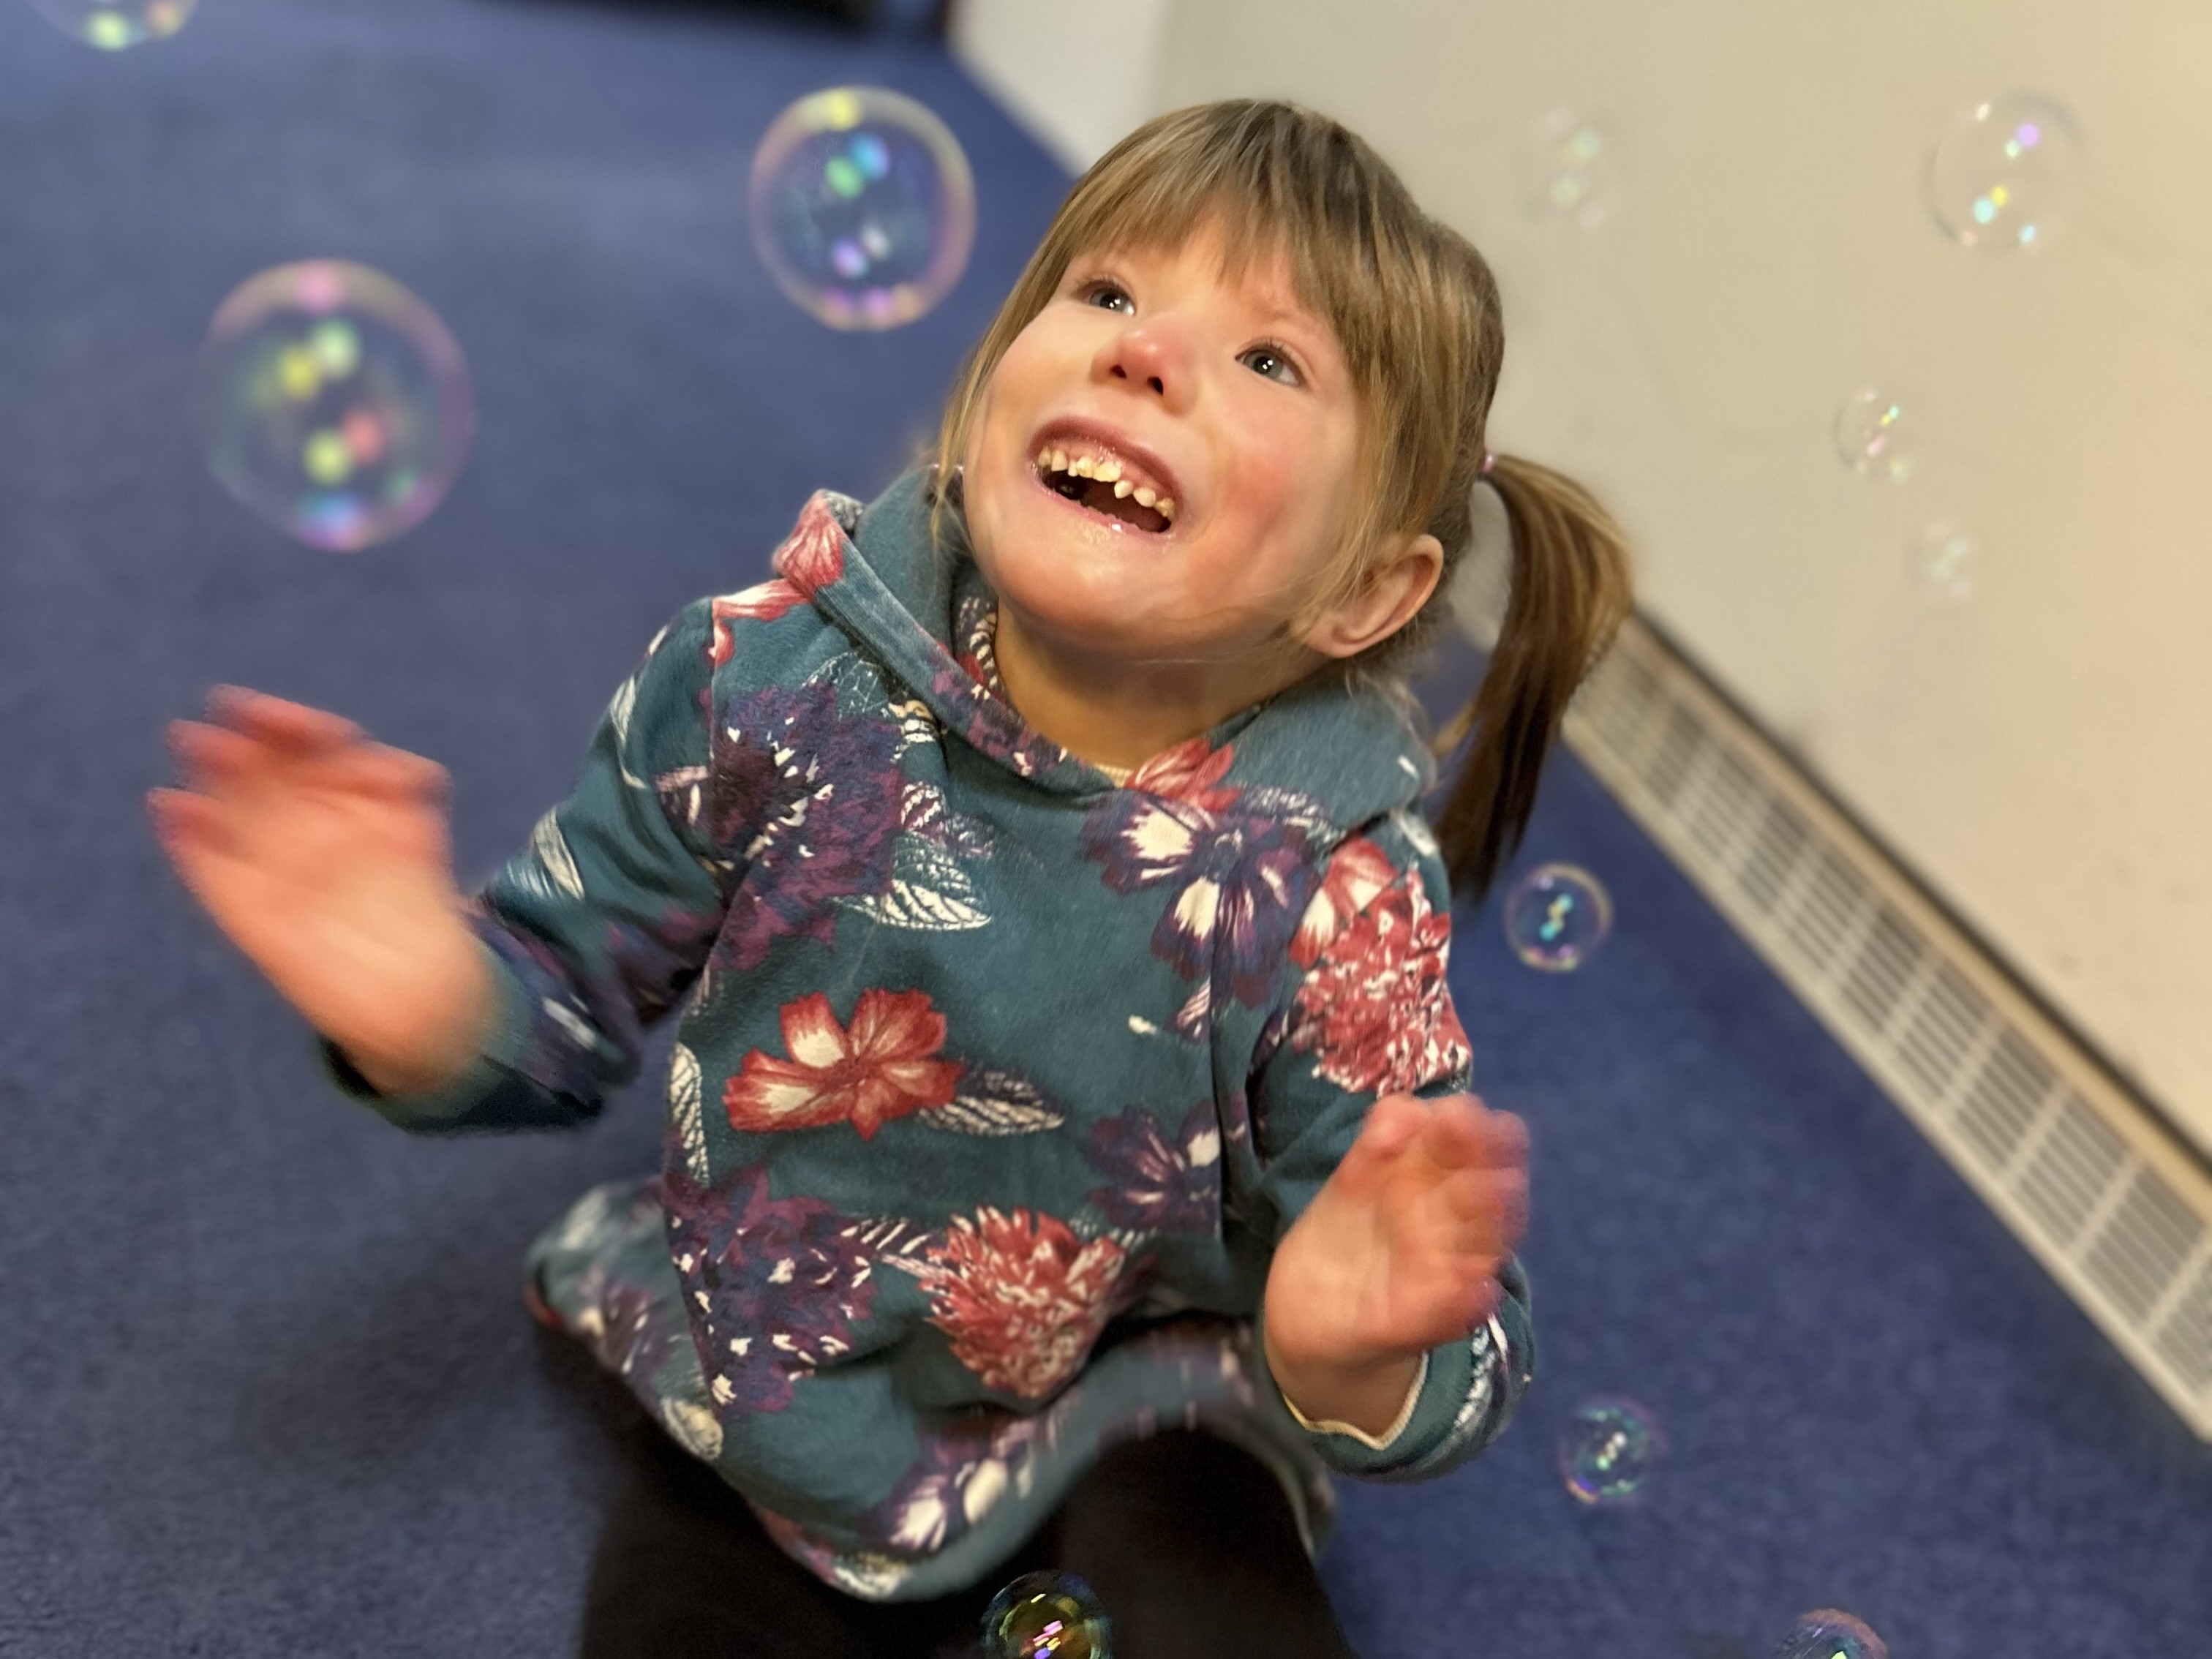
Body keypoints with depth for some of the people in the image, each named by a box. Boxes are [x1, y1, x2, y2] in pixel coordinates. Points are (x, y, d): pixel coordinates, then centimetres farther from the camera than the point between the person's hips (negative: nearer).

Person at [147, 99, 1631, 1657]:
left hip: (1126, 1407, -1)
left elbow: (1417, 1371, -16)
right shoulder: (766, 676, -19)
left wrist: (1352, 1360, -40)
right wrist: (430, 1011, -29)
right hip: (751, 1361, 2)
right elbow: (569, 988, -6)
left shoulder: (1341, 894, -25)